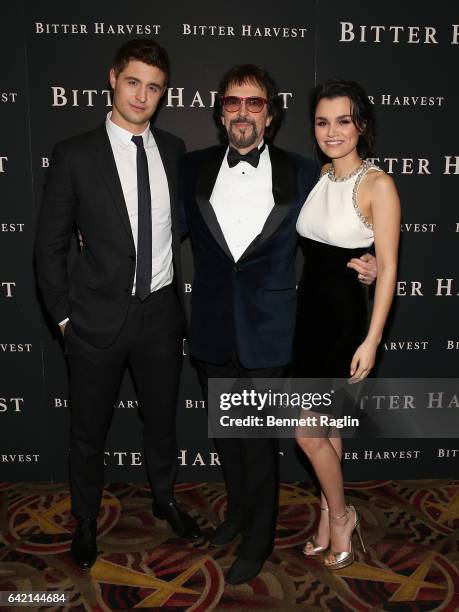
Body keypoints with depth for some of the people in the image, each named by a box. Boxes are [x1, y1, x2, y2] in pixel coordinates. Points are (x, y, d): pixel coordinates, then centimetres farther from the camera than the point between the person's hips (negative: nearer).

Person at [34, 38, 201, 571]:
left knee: (161, 416, 20)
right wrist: (63, 315, -4)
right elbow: (50, 243, -4)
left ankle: (164, 498, 46)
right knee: (89, 428, 13)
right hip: (98, 318, -3)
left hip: (161, 312, 3)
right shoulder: (74, 154, -8)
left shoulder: (173, 150, 3)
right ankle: (85, 520, 38)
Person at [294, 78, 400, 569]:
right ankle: (330, 515, 35)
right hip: (308, 311, 6)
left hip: (345, 317, -6)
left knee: (307, 430, 0)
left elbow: (388, 267, -14)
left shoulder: (377, 184, -13)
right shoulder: (318, 177, 6)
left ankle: (339, 515, 26)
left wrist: (372, 340, -17)